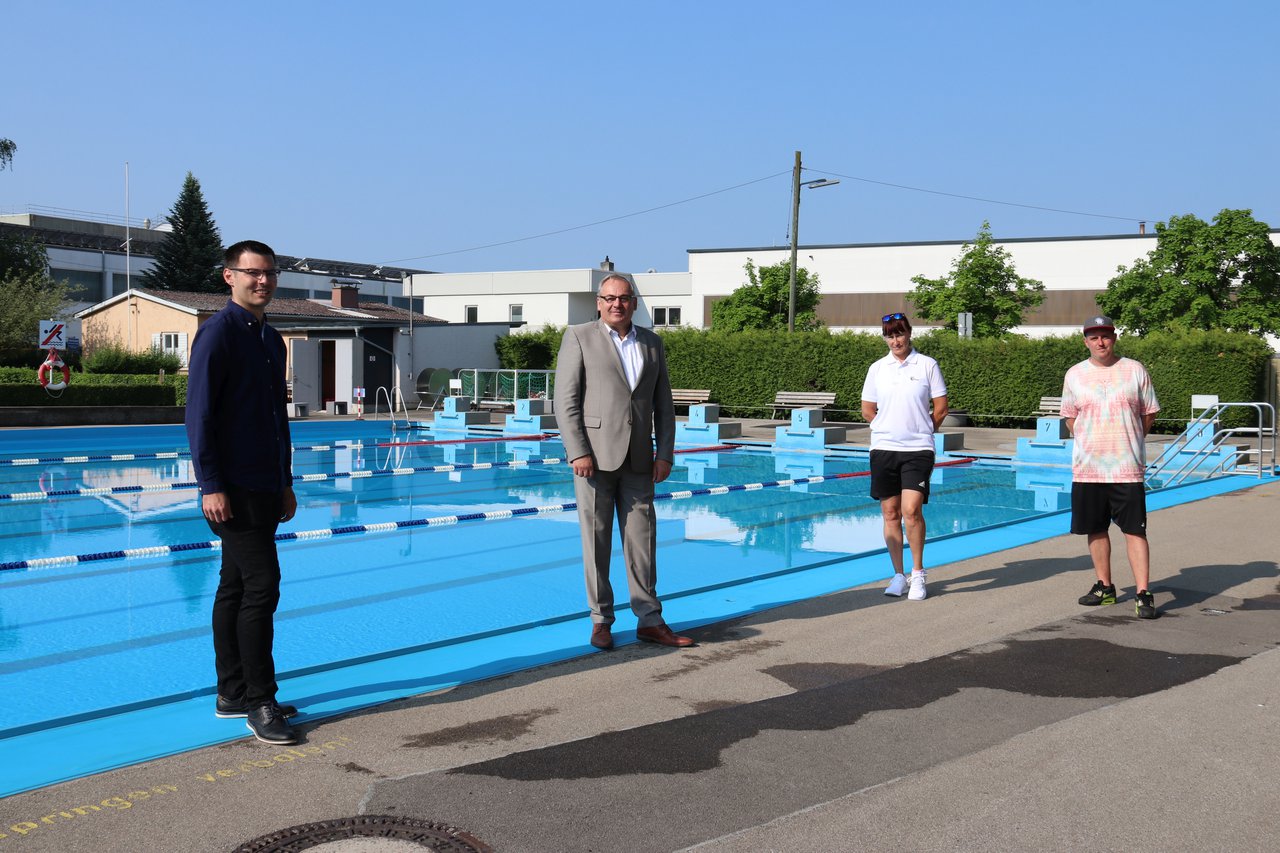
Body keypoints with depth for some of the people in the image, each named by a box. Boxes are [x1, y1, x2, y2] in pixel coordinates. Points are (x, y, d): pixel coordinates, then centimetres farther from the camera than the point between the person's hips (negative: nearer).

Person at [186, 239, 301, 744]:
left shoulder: (271, 339, 16)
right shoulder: (218, 333, -9)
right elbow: (198, 414, -14)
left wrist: (286, 484, 20)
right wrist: (211, 486, -19)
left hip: (264, 488, 9)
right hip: (234, 489, -8)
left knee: (236, 589, 12)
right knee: (261, 586, -10)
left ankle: (232, 695, 20)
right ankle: (259, 703, -3)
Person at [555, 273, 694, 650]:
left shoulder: (651, 343, 12)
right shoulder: (579, 337, 0)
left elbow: (663, 404, 12)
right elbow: (565, 400, -6)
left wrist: (665, 453, 3)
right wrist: (578, 452, -14)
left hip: (637, 459, 4)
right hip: (594, 456, -4)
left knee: (642, 539, 5)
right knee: (596, 539, 3)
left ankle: (650, 621, 12)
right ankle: (601, 620, 12)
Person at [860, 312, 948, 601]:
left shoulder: (927, 365, 1)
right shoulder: (877, 369, 7)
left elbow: (941, 408, 4)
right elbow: (867, 411, 14)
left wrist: (920, 432, 9)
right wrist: (890, 429, 11)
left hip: (918, 450, -3)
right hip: (883, 449, 3)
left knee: (911, 511, -13)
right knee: (890, 514, 5)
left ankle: (918, 573, 2)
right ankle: (898, 575, 15)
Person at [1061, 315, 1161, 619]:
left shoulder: (1135, 370, 1)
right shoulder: (1075, 374, 6)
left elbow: (1149, 414, 8)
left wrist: (1126, 443, 4)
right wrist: (1090, 444, 5)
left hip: (1127, 468, -3)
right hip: (1087, 468, 3)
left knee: (1134, 531, -6)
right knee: (1096, 529, 11)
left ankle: (1143, 594, -4)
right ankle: (1104, 587, 24)